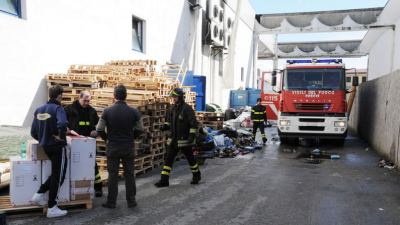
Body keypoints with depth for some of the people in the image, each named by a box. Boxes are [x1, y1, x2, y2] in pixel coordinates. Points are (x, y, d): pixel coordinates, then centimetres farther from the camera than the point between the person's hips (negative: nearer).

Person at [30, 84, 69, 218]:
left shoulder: (39, 109, 9)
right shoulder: (58, 108, -13)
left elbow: (33, 132, 9)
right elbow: (62, 124, -34)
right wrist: (61, 136, -18)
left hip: (45, 147, 8)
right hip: (57, 147, -7)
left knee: (56, 173, 24)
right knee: (58, 176, 3)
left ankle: (40, 194, 17)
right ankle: (52, 208, 8)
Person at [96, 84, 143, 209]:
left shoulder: (107, 111, -9)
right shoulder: (134, 112, -7)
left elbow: (99, 129, -7)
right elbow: (140, 129, -1)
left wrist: (106, 138, 11)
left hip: (113, 147, -1)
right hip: (128, 148, 1)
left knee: (112, 175, 8)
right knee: (129, 174, 10)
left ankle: (111, 202, 16)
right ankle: (131, 201, 17)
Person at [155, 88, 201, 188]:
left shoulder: (187, 108, -13)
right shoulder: (173, 108, 7)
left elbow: (194, 123, -15)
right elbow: (169, 120, 19)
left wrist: (192, 136, -21)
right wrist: (165, 126, -2)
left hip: (184, 139, -6)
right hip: (173, 139, 6)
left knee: (190, 158, 11)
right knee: (168, 159, 2)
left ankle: (196, 175, 32)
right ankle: (164, 180, 7)